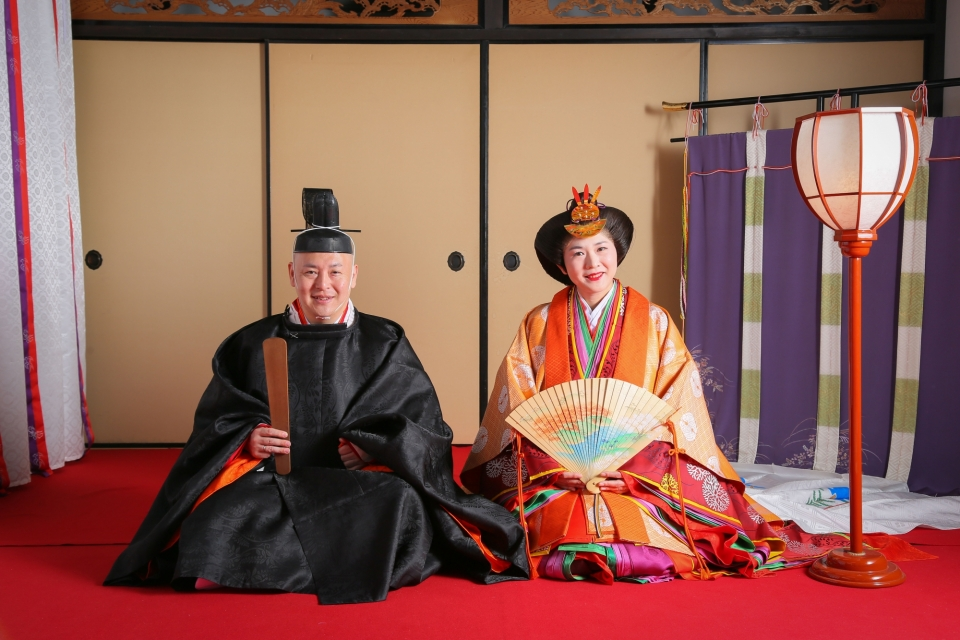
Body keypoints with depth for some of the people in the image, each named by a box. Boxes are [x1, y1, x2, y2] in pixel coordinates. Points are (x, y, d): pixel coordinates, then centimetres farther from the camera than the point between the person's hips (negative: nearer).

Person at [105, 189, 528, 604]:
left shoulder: (386, 345, 8)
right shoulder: (252, 345, 10)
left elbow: (423, 424, 5)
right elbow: (216, 422, 12)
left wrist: (373, 445, -12)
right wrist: (246, 439, -10)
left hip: (365, 477, 1)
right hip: (272, 477, 0)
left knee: (401, 503, -33)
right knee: (223, 513, -31)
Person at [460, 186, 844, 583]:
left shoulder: (654, 322, 5)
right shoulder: (538, 324, 8)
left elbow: (677, 412, 1)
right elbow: (519, 411, 4)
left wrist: (632, 470, -13)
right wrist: (554, 468, -11)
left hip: (640, 477, 0)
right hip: (555, 481, 0)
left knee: (638, 528, -27)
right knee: (567, 529, -28)